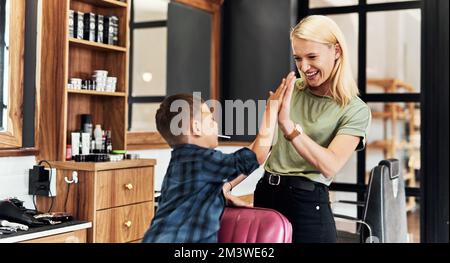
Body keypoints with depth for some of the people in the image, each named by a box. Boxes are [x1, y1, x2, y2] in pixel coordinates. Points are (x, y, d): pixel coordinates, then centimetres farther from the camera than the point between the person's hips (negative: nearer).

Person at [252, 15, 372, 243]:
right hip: (265, 195, 5)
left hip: (307, 203, -4)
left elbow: (330, 165, -21)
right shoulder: (290, 90, 7)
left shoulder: (355, 110, -7)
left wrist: (288, 125, -28)